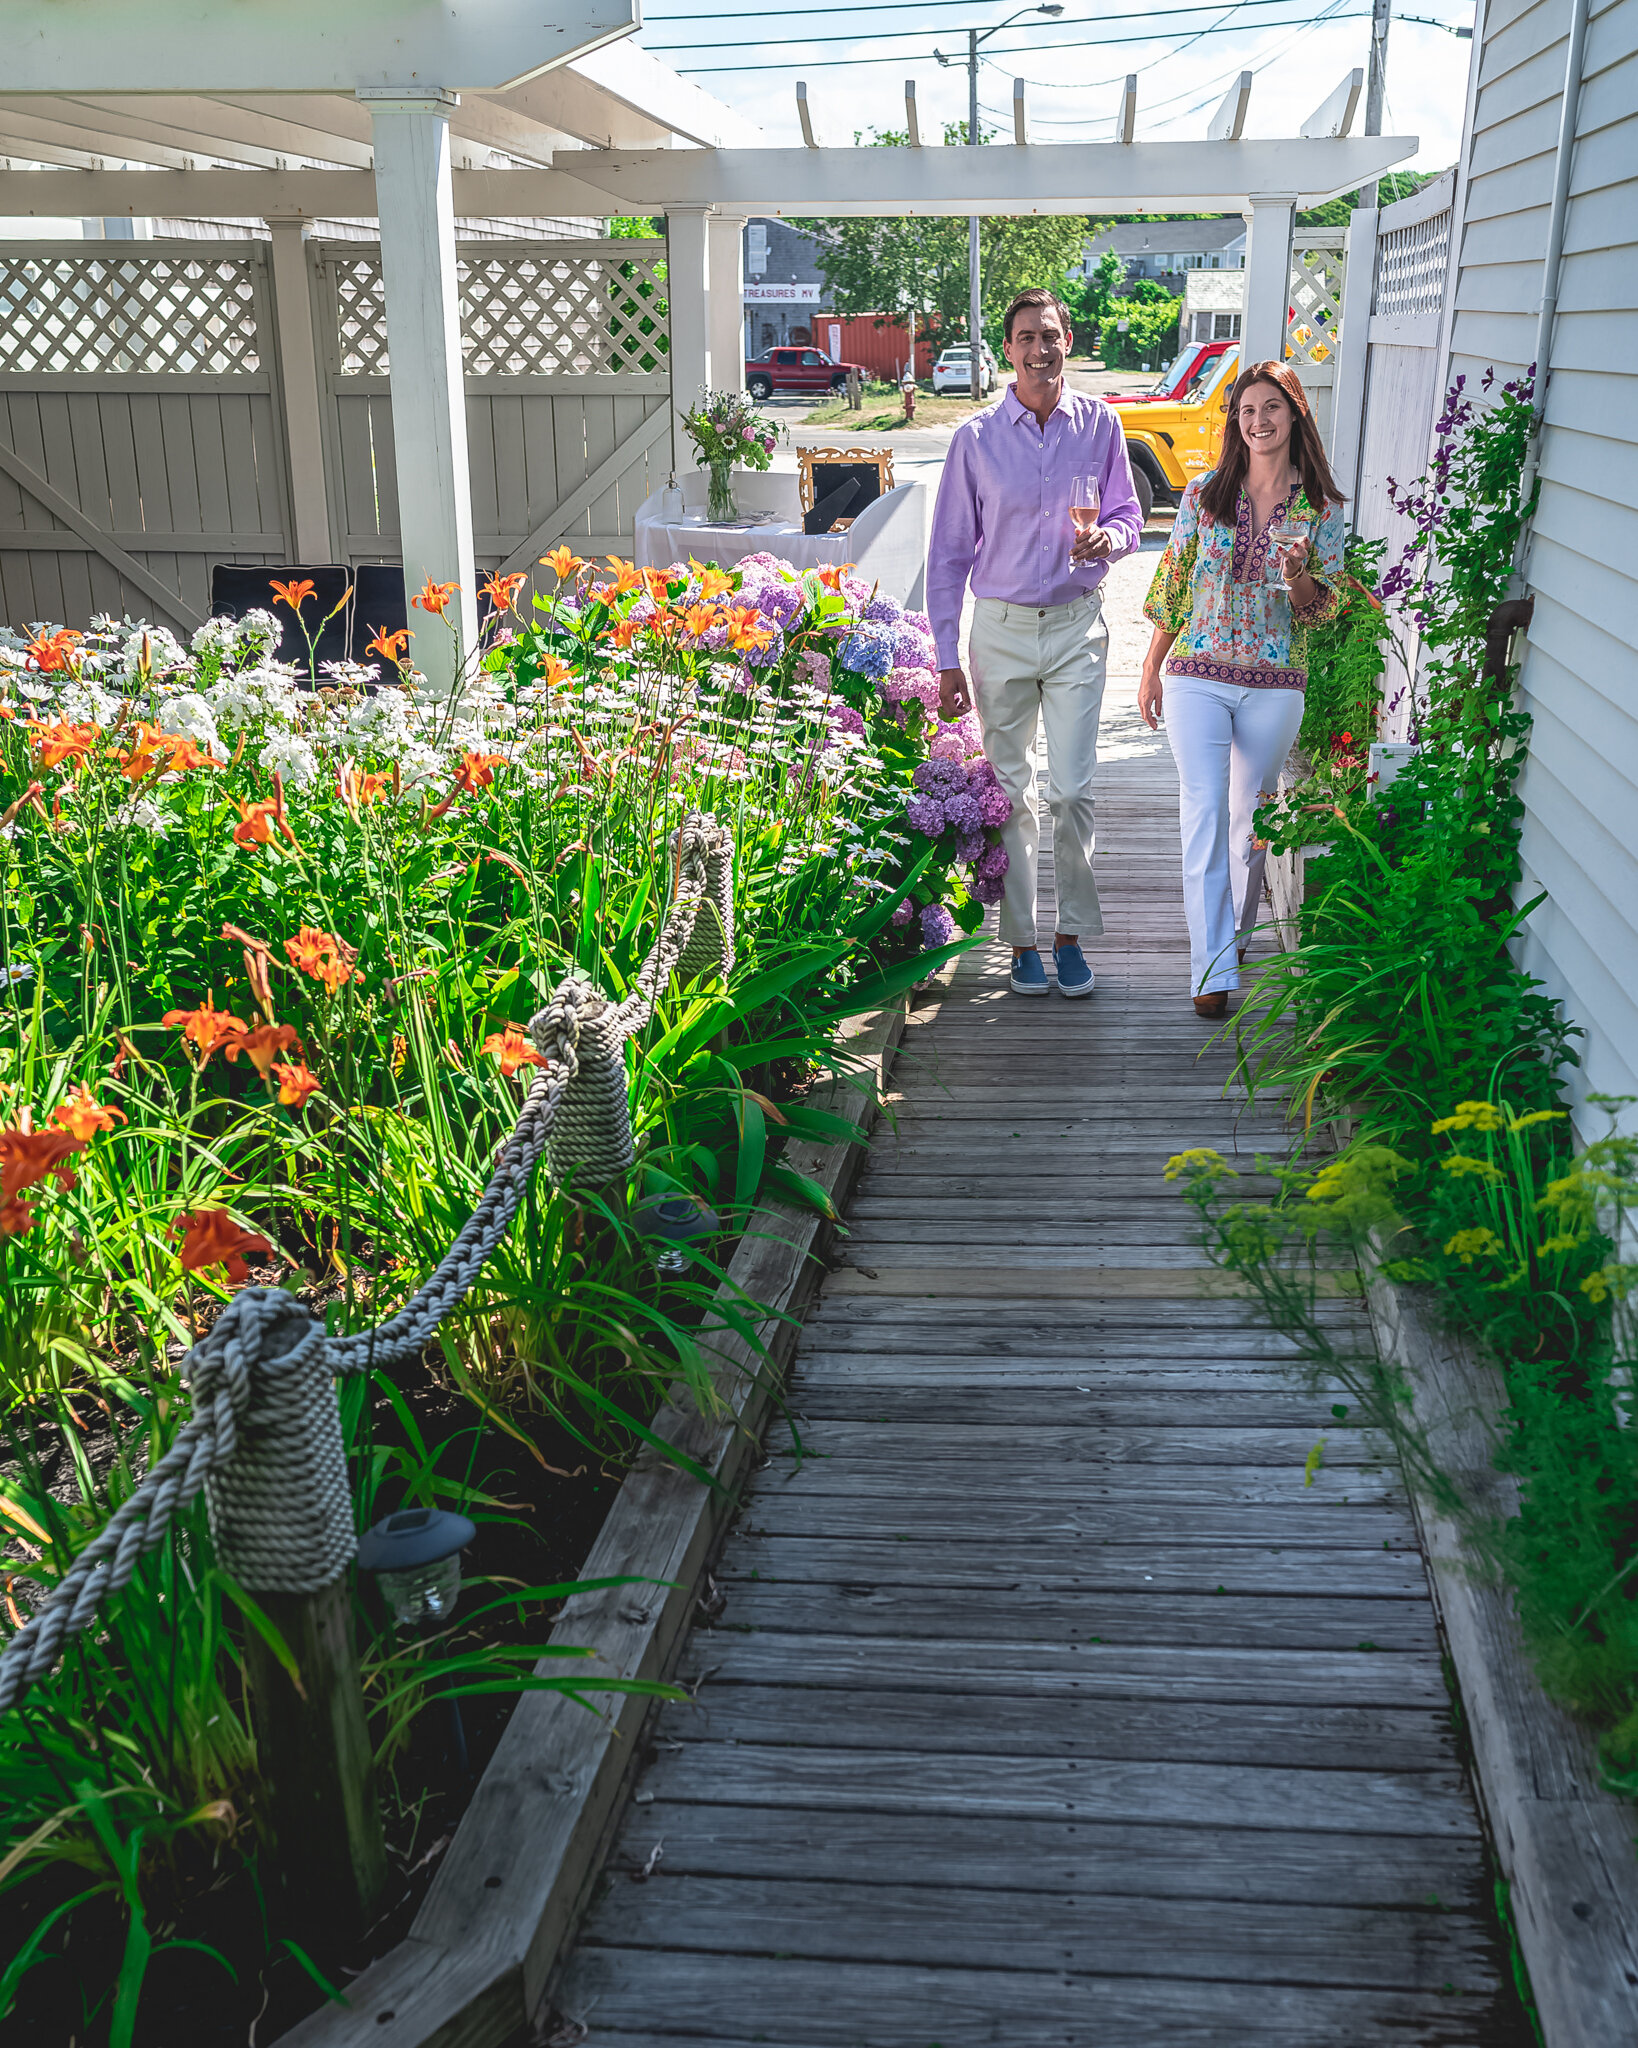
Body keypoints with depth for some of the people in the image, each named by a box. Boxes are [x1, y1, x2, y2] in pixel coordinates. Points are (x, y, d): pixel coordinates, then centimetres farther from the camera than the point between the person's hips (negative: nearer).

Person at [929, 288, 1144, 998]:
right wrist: (948, 657, -3)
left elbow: (1128, 512, 13)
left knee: (1072, 789, -4)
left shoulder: (1099, 424, 3)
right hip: (1001, 627, 0)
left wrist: (1110, 537, -13)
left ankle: (1071, 935, 11)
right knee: (1010, 791, 4)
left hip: (1077, 627, 0)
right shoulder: (977, 436, -1)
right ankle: (1021, 941, 14)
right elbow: (948, 551, 1)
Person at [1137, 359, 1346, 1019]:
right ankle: (1214, 969, -6)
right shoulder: (1205, 493, 3)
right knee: (1205, 814, -7)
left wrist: (1298, 574, -17)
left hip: (1274, 686, 1)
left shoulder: (1320, 508, 3)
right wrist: (1151, 670, 9)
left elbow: (1322, 609, 4)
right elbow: (1171, 585, 8)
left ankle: (1238, 929, 33)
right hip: (1197, 676, 0)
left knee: (1251, 815, 11)